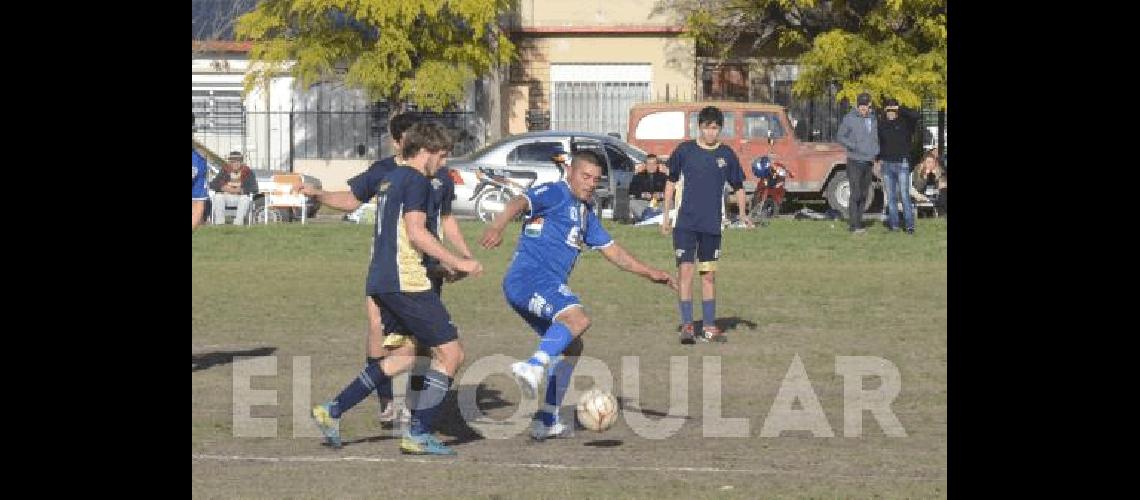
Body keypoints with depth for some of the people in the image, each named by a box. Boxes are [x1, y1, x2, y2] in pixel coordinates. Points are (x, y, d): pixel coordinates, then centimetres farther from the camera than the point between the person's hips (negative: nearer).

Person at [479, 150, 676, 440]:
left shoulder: (586, 214, 27)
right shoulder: (555, 193, -1)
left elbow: (613, 252, 31)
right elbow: (521, 202, -20)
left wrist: (649, 273, 21)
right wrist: (499, 225, -41)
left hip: (548, 286, 10)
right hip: (530, 276, -10)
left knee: (571, 347, 16)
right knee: (578, 318, -32)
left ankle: (546, 421, 18)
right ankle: (533, 367, -51)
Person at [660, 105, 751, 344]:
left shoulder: (726, 155, 3)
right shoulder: (685, 150, -1)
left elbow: (738, 186, 12)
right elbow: (671, 181, 9)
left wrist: (743, 213, -3)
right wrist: (666, 214, 7)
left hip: (712, 224, 2)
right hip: (685, 223, -2)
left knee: (709, 275, 9)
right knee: (685, 272, -9)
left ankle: (709, 327, 16)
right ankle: (686, 326, -6)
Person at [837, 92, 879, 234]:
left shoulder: (872, 119, 11)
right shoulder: (849, 119, -5)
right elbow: (840, 136, -3)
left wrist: (876, 153, 5)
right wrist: (853, 146, -15)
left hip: (868, 162, 6)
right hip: (855, 161, -6)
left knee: (863, 194, 9)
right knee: (856, 194, -10)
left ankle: (855, 222, 16)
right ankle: (854, 224, -9)